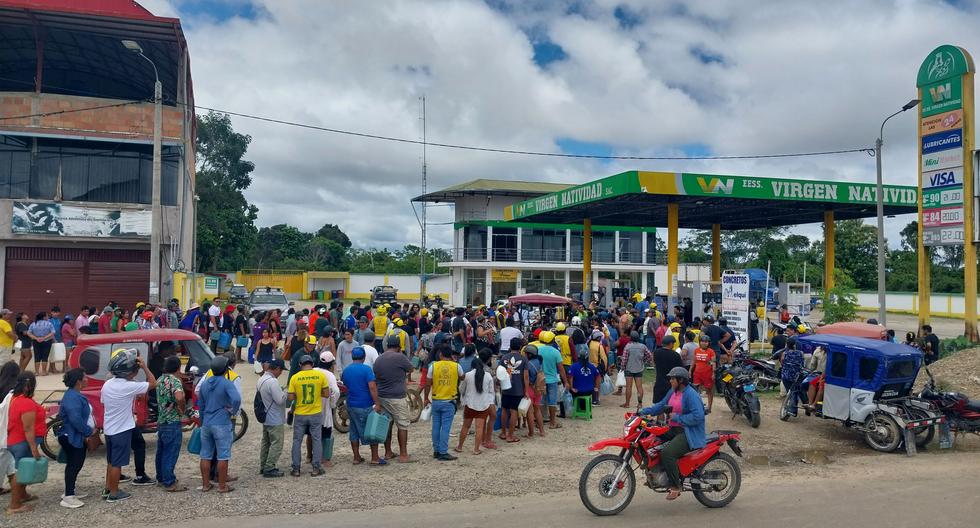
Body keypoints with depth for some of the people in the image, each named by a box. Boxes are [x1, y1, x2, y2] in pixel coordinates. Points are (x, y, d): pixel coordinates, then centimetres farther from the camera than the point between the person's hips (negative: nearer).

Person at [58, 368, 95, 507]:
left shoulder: (75, 395, 12)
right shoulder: (72, 398, -23)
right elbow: (75, 420, -30)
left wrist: (89, 430, 9)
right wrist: (89, 431, -19)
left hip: (77, 437, 11)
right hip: (73, 438, -11)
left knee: (75, 465, 17)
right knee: (74, 466, -6)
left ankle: (70, 491, 28)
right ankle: (68, 497, 0)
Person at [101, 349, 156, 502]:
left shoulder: (107, 384, 1)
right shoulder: (128, 387, -21)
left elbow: (103, 403, 12)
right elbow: (153, 383, -16)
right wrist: (144, 367, -12)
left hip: (108, 429, 8)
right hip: (122, 430, -8)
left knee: (111, 461, 19)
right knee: (117, 463, 2)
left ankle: (108, 489, 29)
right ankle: (114, 493, 11)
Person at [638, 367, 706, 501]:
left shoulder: (691, 395, -17)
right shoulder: (673, 391, 12)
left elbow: (698, 416, -26)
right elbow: (661, 405, 16)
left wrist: (677, 417, -19)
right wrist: (643, 412, 5)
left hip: (688, 433, -10)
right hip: (673, 429, 10)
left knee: (667, 453, -29)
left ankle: (676, 486, -13)